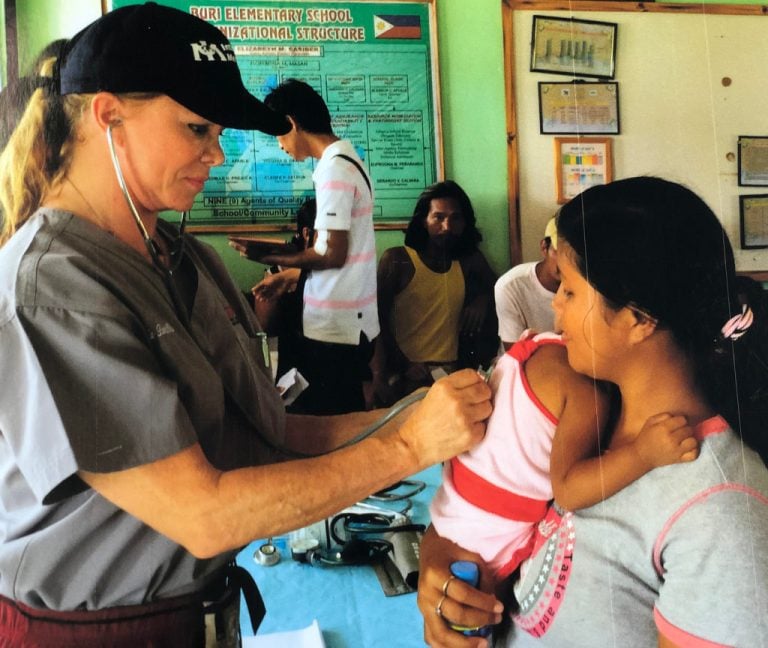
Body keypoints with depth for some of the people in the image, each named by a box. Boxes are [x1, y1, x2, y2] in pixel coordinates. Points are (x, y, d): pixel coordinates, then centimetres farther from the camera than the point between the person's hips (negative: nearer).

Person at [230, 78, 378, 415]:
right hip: (352, 320, 9)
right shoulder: (347, 159, 13)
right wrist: (291, 272, 13)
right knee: (346, 415, 16)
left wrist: (267, 256, -8)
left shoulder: (333, 169, -16)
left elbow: (332, 254, -18)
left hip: (335, 326, -9)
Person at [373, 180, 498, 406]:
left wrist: (483, 300, -1)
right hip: (403, 375, -3)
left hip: (449, 371, 3)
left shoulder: (469, 261, 10)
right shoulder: (397, 260, 0)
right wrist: (405, 367, -15)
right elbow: (378, 319, -3)